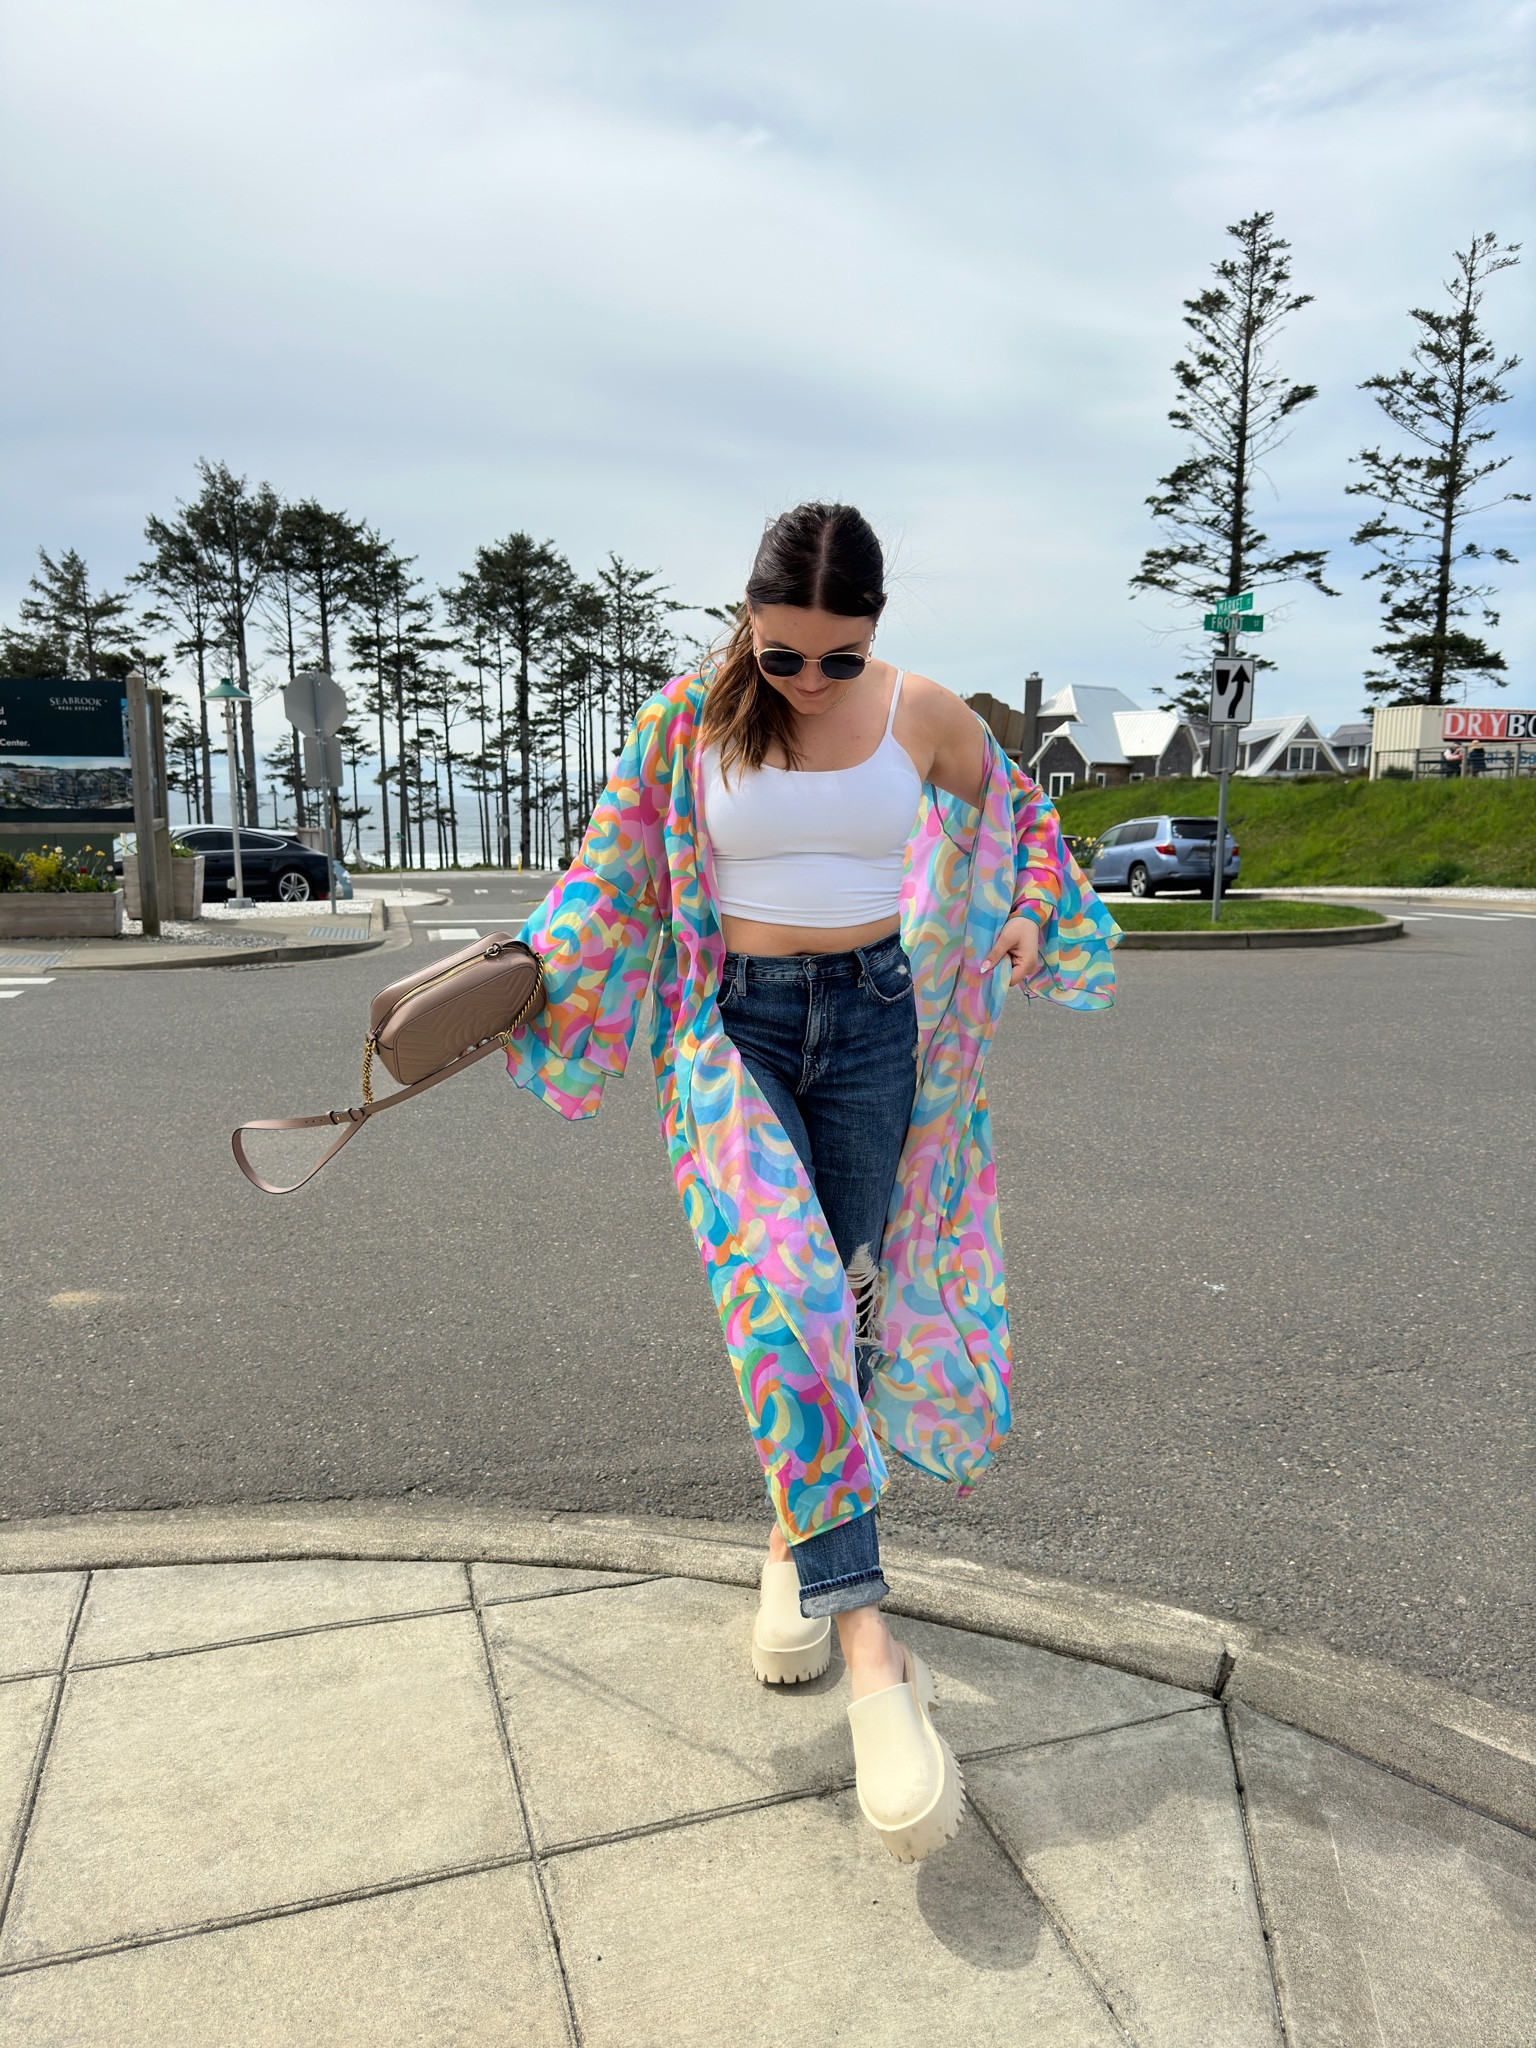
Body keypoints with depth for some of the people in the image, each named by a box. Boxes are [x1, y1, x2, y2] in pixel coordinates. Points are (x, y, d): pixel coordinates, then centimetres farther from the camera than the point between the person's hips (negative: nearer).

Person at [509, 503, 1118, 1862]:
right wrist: (523, 974, 2)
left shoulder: (927, 718, -1)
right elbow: (614, 873, 7)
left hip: (873, 1019, 2)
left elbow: (1018, 812, 18)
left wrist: (1033, 923, 7)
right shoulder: (688, 719, -3)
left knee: (839, 1295, 7)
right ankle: (870, 1641, -21)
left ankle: (801, 1544, 32)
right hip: (735, 1022, -2)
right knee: (779, 1289, -23)